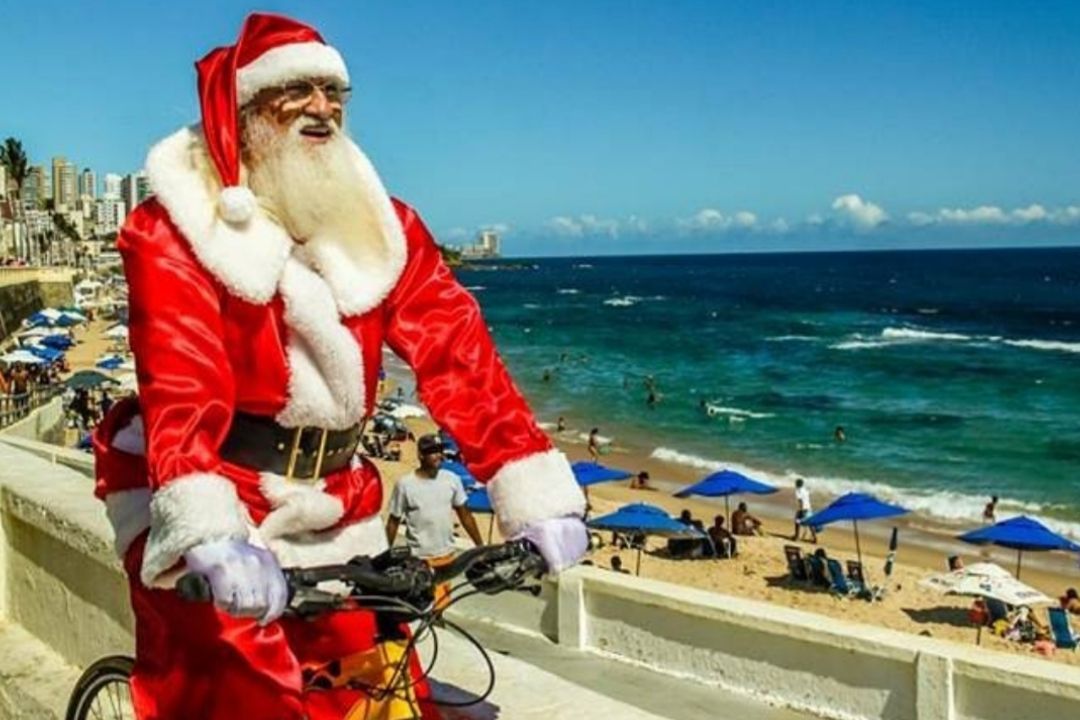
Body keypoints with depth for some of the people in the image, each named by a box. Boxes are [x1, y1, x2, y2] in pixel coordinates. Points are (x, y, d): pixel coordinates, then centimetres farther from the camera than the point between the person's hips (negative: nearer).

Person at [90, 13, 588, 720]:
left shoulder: (382, 224, 2)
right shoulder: (176, 227, -11)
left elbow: (458, 354, -9)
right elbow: (181, 386, -24)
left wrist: (539, 499, -19)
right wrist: (214, 538, -40)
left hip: (331, 506, 4)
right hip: (203, 507, -4)